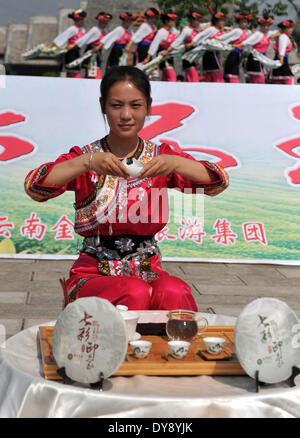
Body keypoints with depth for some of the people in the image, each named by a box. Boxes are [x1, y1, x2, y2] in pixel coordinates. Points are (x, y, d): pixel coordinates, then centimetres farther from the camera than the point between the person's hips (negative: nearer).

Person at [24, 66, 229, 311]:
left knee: (174, 293, -30)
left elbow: (219, 183, -7)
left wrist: (175, 164, -25)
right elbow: (34, 186, -15)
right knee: (135, 294, -32)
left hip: (149, 271, 2)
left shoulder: (161, 157, 7)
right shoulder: (84, 157, 2)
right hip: (93, 274, -1)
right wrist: (88, 162, -28)